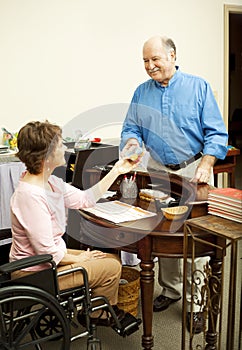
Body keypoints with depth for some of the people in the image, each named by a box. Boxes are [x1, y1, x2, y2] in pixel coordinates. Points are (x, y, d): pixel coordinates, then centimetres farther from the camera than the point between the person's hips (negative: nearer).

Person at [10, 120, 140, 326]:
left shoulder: (50, 182, 0)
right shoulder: (31, 195, -31)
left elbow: (84, 199, 9)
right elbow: (46, 251, -28)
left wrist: (116, 172, 8)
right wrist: (78, 259, -11)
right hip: (35, 273, -10)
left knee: (112, 260, 13)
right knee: (111, 268, -4)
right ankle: (98, 315, 23)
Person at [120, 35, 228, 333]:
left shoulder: (198, 87, -3)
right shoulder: (141, 93, 7)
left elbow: (216, 132, -6)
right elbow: (131, 128, 8)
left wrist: (205, 165, -18)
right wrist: (132, 141, -16)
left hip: (193, 170, -3)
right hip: (158, 171, 4)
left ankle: (195, 303, 8)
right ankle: (170, 290, 29)